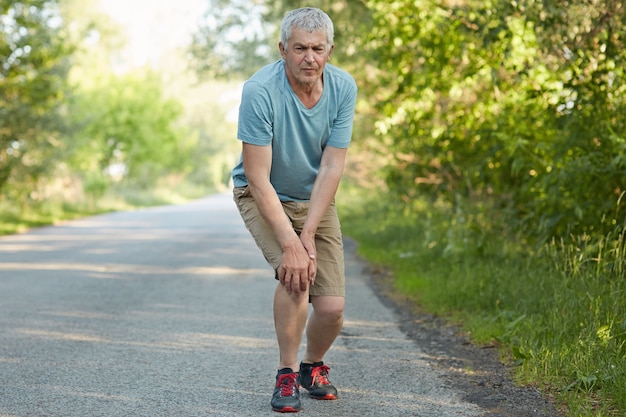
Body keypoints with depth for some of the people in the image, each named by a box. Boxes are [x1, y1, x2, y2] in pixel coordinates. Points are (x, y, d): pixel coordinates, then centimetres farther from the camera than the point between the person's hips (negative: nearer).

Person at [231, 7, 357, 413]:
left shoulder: (343, 88, -16)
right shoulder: (260, 91, -28)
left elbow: (331, 169, -16)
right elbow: (258, 177, -27)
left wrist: (308, 235, -22)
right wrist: (290, 243, -31)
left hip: (316, 199, 3)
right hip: (263, 197, -3)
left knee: (332, 307, -6)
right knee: (294, 273, -28)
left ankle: (313, 366, 26)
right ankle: (287, 375, -7)